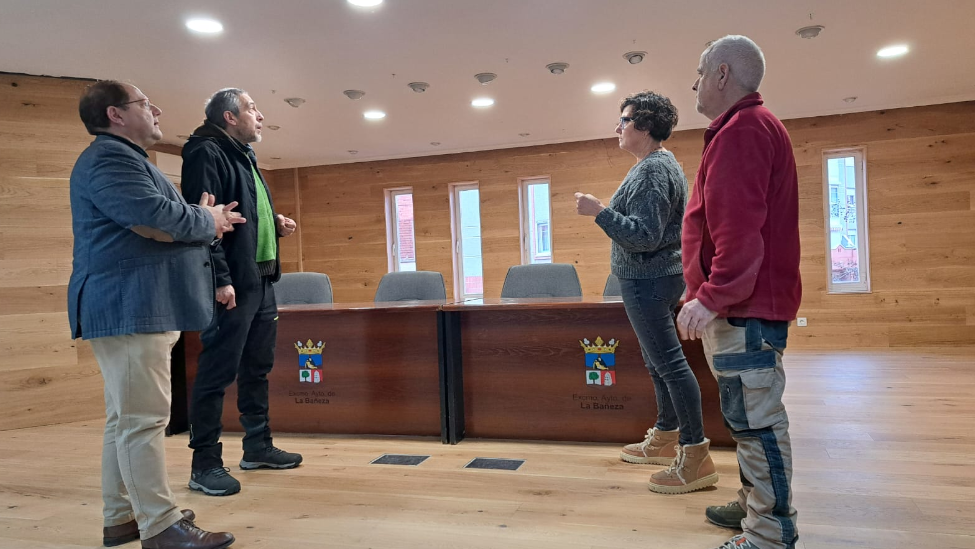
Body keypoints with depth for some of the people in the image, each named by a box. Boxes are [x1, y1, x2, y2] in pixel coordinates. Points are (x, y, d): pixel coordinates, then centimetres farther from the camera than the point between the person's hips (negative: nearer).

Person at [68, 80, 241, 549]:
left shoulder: (125, 158, 26)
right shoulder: (108, 158, -10)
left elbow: (160, 220, 23)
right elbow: (155, 220, -23)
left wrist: (201, 220, 4)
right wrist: (209, 221, -5)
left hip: (139, 309, 11)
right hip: (129, 308, -11)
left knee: (126, 418, 13)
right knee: (144, 419, -9)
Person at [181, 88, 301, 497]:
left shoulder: (244, 157, 22)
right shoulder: (206, 153, -8)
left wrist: (275, 225, 9)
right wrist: (221, 278, -23)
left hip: (261, 280, 10)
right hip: (232, 284, -10)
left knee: (258, 367, 15)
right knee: (218, 371, -4)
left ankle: (258, 446, 26)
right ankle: (205, 464, 6)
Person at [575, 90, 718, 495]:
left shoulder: (651, 170, -17)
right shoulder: (663, 163, 17)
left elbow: (644, 236, -24)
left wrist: (600, 211, -23)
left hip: (648, 279, -11)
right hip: (656, 276, 11)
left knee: (668, 361, -8)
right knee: (658, 360, 16)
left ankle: (695, 454, -2)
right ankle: (665, 438, 28)